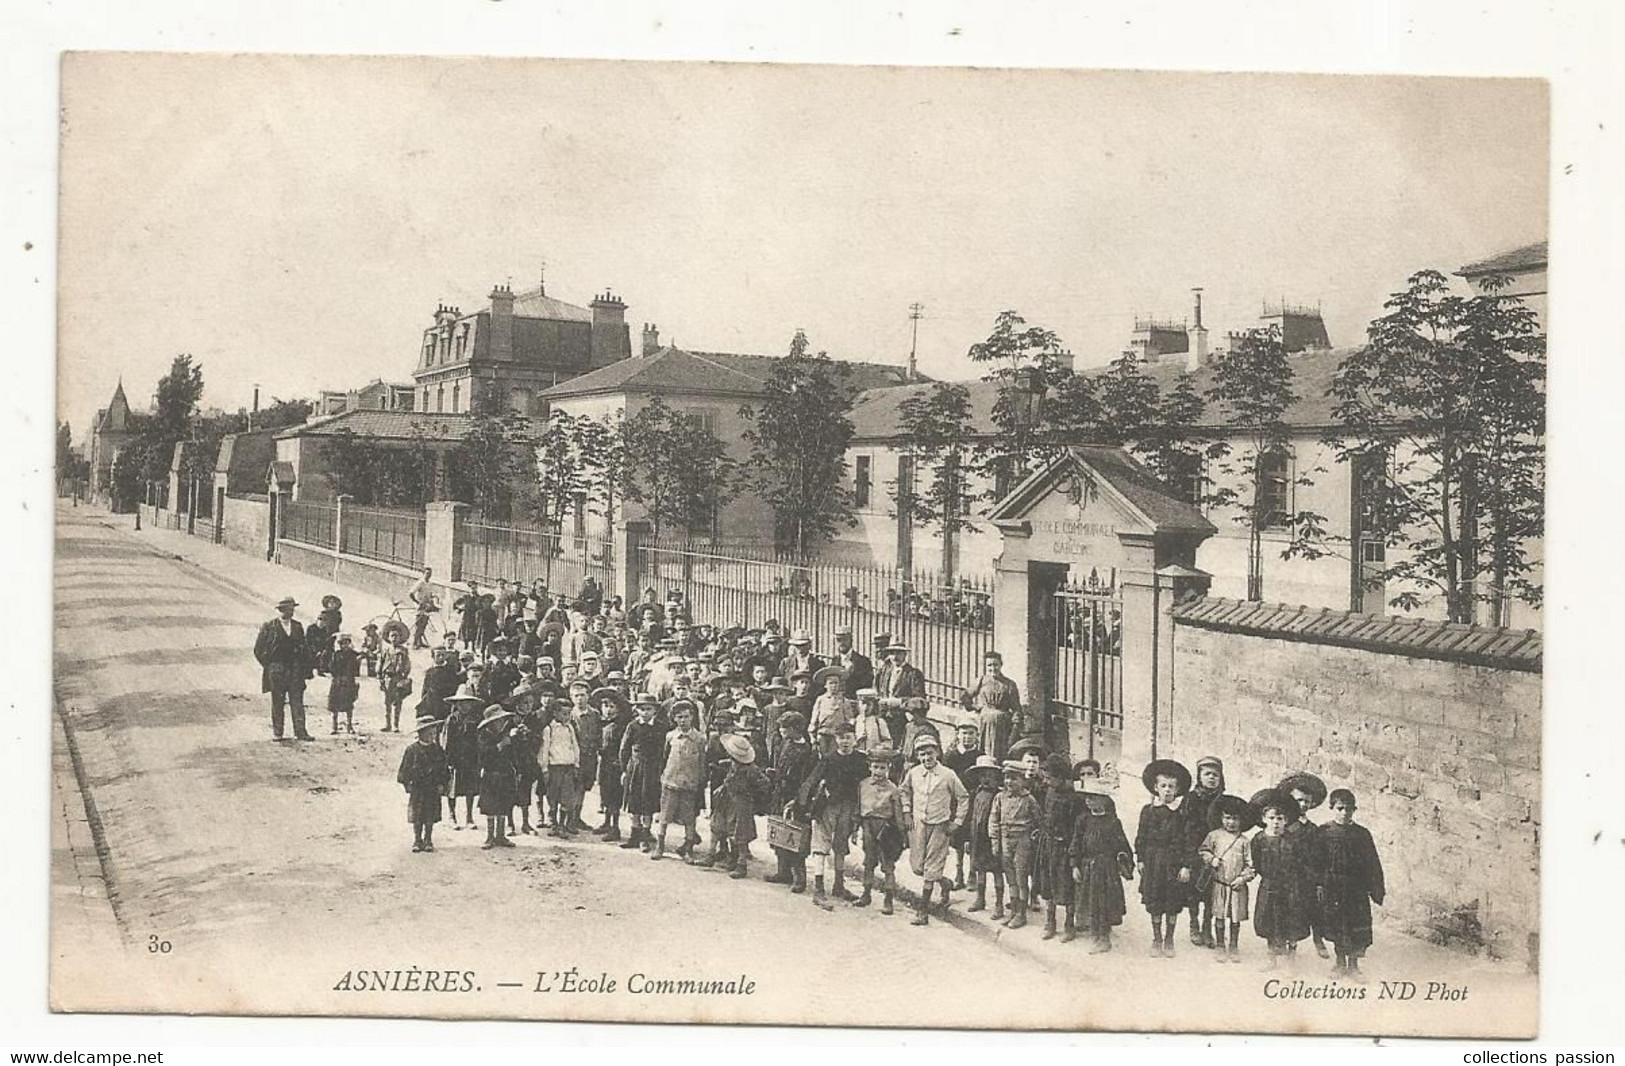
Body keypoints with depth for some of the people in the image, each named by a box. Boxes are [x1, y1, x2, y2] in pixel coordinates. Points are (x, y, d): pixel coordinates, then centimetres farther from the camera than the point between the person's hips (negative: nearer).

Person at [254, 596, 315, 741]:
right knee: (277, 703, 3)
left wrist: (306, 668, 7)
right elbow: (258, 649, 3)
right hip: (276, 669, -3)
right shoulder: (268, 627, 0)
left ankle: (300, 732, -3)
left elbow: (304, 649, 14)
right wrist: (268, 665, -1)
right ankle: (277, 733, 10)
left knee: (297, 702, -2)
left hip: (295, 669, 3)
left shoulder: (297, 627, 11)